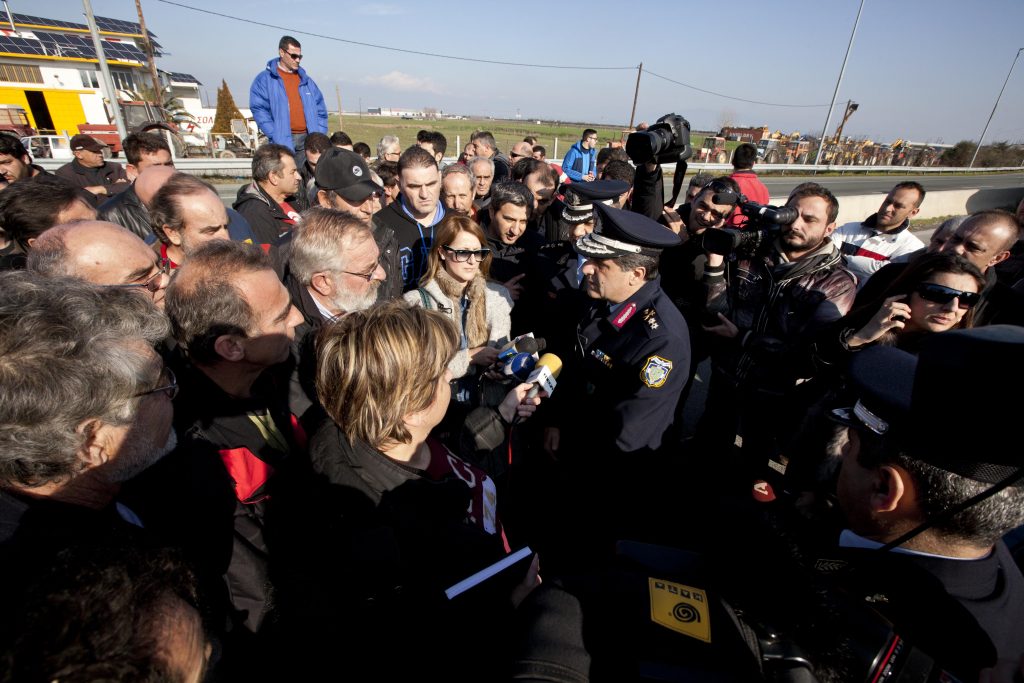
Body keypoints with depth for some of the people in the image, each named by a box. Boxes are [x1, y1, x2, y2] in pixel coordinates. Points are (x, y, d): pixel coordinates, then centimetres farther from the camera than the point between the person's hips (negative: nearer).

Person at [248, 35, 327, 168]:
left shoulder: (306, 80, 19)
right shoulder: (264, 79, 4)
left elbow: (320, 110, 16)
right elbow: (259, 110, -4)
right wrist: (276, 137, -15)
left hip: (307, 139, 4)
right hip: (283, 142, -4)